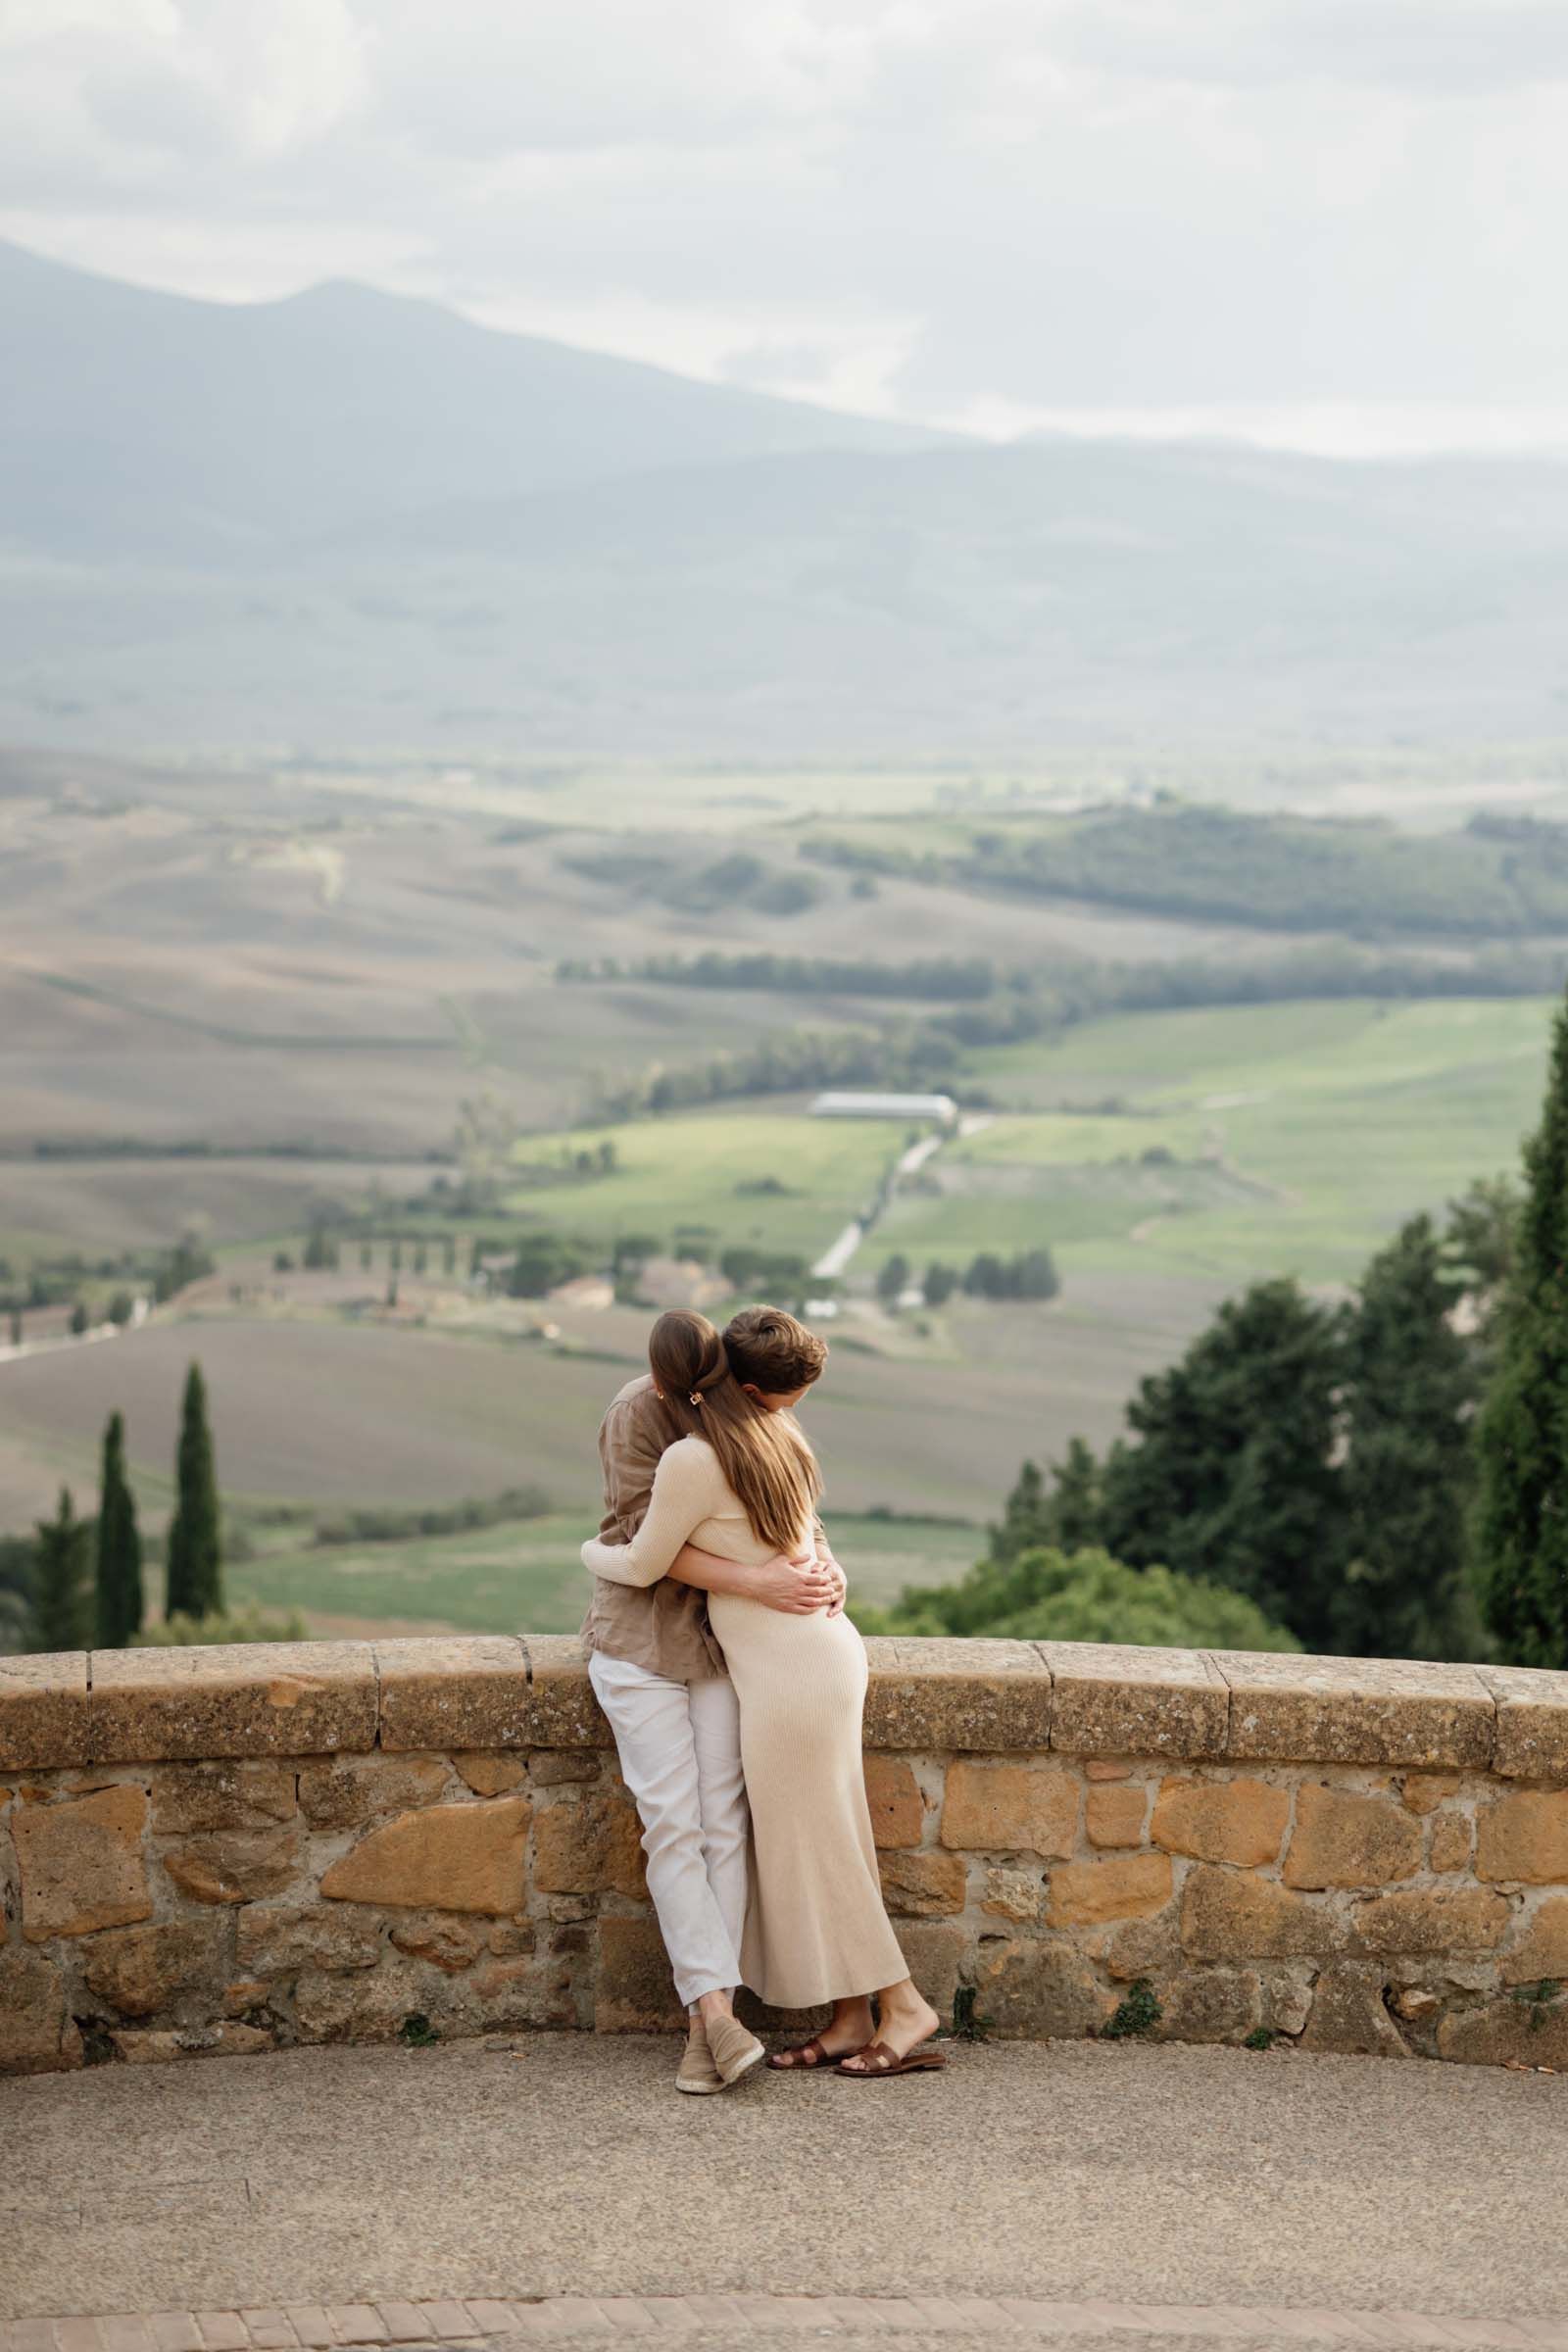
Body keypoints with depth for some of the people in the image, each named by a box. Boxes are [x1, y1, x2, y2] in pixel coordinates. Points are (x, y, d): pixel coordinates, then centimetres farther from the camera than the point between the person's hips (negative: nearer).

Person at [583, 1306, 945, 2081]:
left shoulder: (691, 1461, -19)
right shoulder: (774, 1431, 6)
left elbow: (643, 1566, -3)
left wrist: (592, 1552, 14)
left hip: (788, 1670, -9)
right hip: (825, 1647, 9)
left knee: (809, 1845, 4)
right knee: (821, 1842, 13)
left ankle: (902, 2005, 12)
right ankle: (851, 2019, 18)